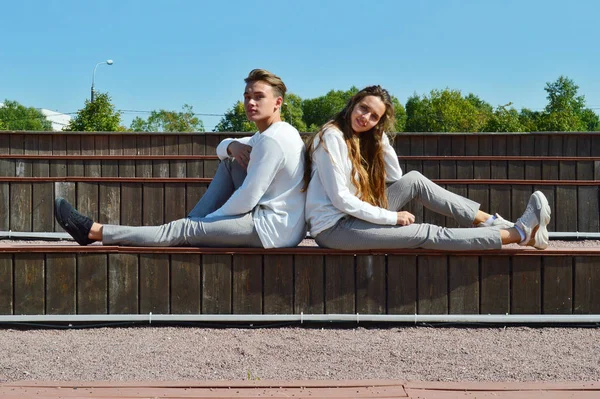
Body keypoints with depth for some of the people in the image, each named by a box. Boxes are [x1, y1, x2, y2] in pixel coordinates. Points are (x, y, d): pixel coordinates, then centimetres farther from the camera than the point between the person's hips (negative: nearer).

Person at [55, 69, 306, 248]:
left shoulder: (272, 140, -17)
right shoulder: (278, 133, 16)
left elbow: (246, 200, -20)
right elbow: (220, 149, 24)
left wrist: (209, 219, -6)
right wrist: (232, 145, -1)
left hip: (272, 228, -10)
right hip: (269, 216, 10)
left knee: (186, 229, -10)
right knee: (230, 161, 14)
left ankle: (95, 231, -6)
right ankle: (194, 225, 8)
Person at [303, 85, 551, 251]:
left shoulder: (361, 138, 11)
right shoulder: (332, 137, -16)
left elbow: (396, 178, 7)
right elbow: (340, 199, -21)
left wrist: (381, 138, -2)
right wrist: (391, 217, -17)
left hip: (355, 216, 8)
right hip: (333, 227, -8)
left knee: (414, 180, -1)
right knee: (426, 233, -13)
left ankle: (492, 222, -4)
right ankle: (521, 234, -11)